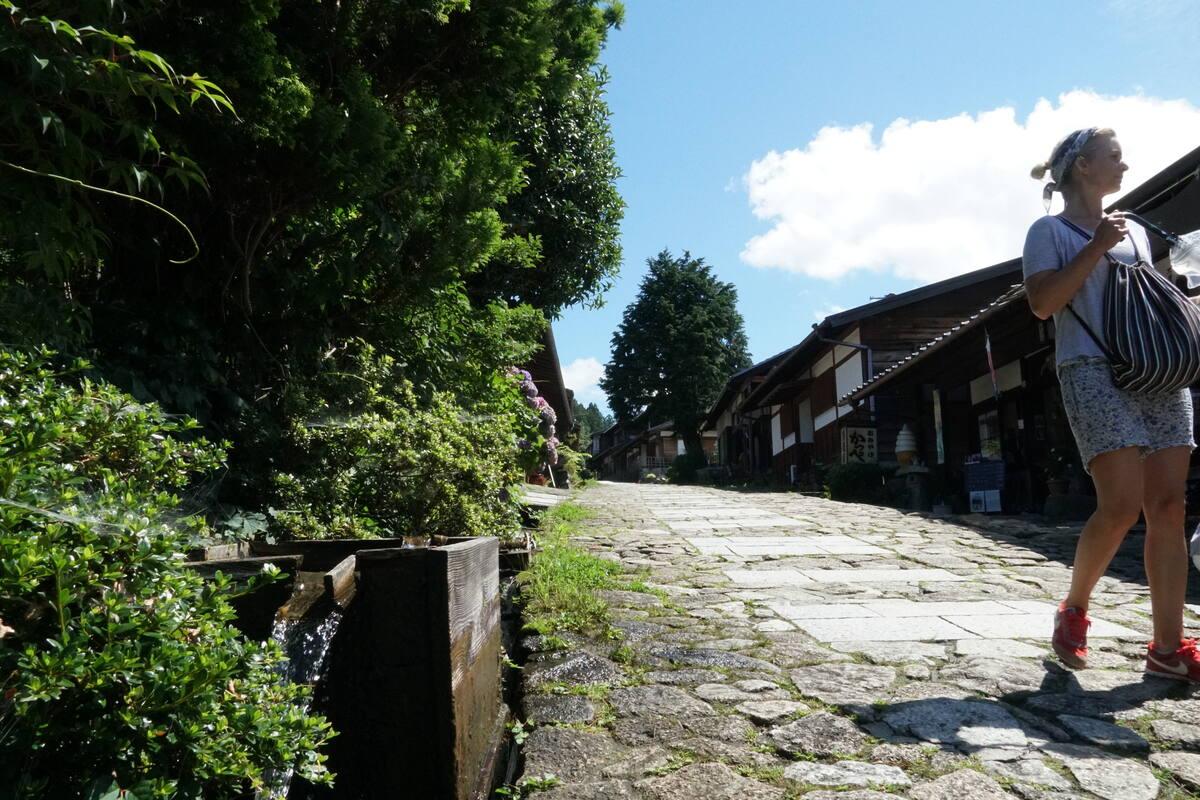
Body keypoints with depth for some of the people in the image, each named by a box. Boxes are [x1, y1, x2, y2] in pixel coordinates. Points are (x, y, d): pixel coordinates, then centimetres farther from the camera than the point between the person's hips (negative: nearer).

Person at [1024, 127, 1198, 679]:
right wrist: (1096, 247, -10)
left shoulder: (1134, 230, 24)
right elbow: (1042, 302, -9)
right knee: (1122, 506, -16)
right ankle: (1074, 610, 8)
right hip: (1094, 371, -6)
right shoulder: (1050, 230, 5)